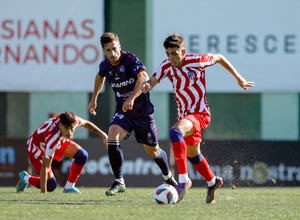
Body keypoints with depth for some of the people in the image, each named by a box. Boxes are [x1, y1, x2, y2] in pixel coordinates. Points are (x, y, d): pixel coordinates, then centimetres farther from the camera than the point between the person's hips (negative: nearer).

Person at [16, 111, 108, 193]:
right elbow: (44, 167, -39)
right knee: (51, 185, -10)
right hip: (37, 147, -6)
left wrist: (103, 135, 2)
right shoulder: (52, 139, -45)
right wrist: (43, 193, -37)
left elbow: (86, 123, -3)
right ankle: (25, 178, 19)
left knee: (82, 156, -9)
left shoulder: (73, 120, -30)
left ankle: (69, 187, 8)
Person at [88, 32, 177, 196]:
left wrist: (132, 98, -54)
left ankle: (168, 177, 38)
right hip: (122, 111, 4)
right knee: (112, 137, -24)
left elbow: (143, 77, -42)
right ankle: (119, 182, -15)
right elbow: (100, 76, 22)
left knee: (152, 150, 8)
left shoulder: (130, 60, -24)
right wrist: (94, 98, 27)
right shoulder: (105, 65, -5)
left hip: (143, 110, -4)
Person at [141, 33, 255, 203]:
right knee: (192, 154, 22)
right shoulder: (167, 66, -5)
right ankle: (212, 181, 50)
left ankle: (183, 181, -35)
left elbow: (219, 58, -1)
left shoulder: (196, 61, -16)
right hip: (184, 115, 7)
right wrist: (146, 85, -36)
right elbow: (152, 81, -10)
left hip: (200, 113, -7)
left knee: (175, 132, -35)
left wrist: (238, 78, 4)